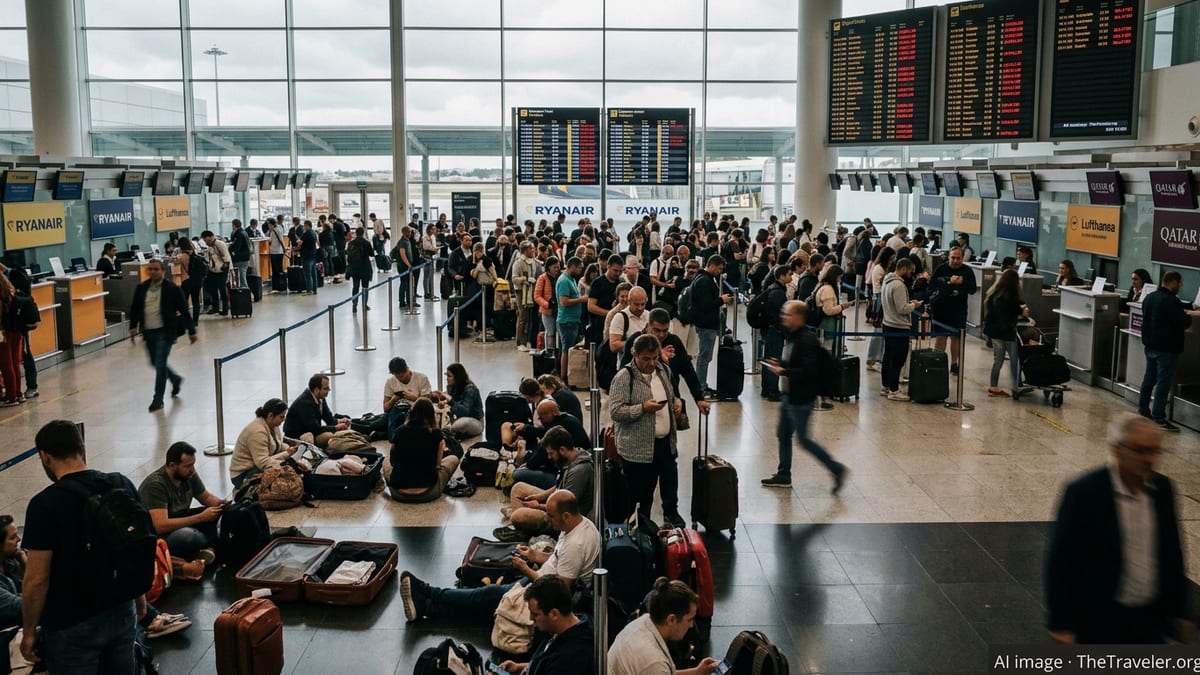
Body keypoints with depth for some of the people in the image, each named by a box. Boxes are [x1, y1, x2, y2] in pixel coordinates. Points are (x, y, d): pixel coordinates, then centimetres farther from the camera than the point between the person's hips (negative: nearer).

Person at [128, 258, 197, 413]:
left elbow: (184, 311, -4)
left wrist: (191, 331, -3)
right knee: (155, 363, 15)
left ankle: (158, 399, 2)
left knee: (160, 365, -8)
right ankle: (176, 380, 42)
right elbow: (135, 309, 14)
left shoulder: (172, 289, -7)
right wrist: (133, 327, 3)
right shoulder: (141, 288, 5)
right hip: (148, 332, 5)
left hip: (165, 332, -5)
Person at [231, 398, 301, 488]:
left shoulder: (273, 425, 2)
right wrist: (286, 454, -29)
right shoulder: (257, 432, -26)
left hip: (258, 466, 9)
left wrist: (289, 449, -11)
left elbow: (279, 445, 11)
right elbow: (263, 463, -30)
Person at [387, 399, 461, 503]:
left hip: (398, 494, 2)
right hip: (426, 494, -2)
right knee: (453, 459, 20)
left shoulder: (400, 431, 2)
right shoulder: (436, 433, -4)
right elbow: (437, 463, 8)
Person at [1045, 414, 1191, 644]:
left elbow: (1172, 554, 11)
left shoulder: (1162, 488, 0)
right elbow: (1059, 561, -14)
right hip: (1100, 621, -5)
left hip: (1151, 619, 5)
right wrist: (1060, 624, -14)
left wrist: (1180, 611, 15)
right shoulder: (1083, 492, -18)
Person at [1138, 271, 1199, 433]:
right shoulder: (1171, 301, -20)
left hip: (1150, 345, 9)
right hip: (1166, 348, -9)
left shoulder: (1149, 298, 8)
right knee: (1164, 382, -5)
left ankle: (1143, 408, 29)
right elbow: (1184, 323, -21)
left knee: (1149, 377, 20)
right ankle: (1159, 418, -4)